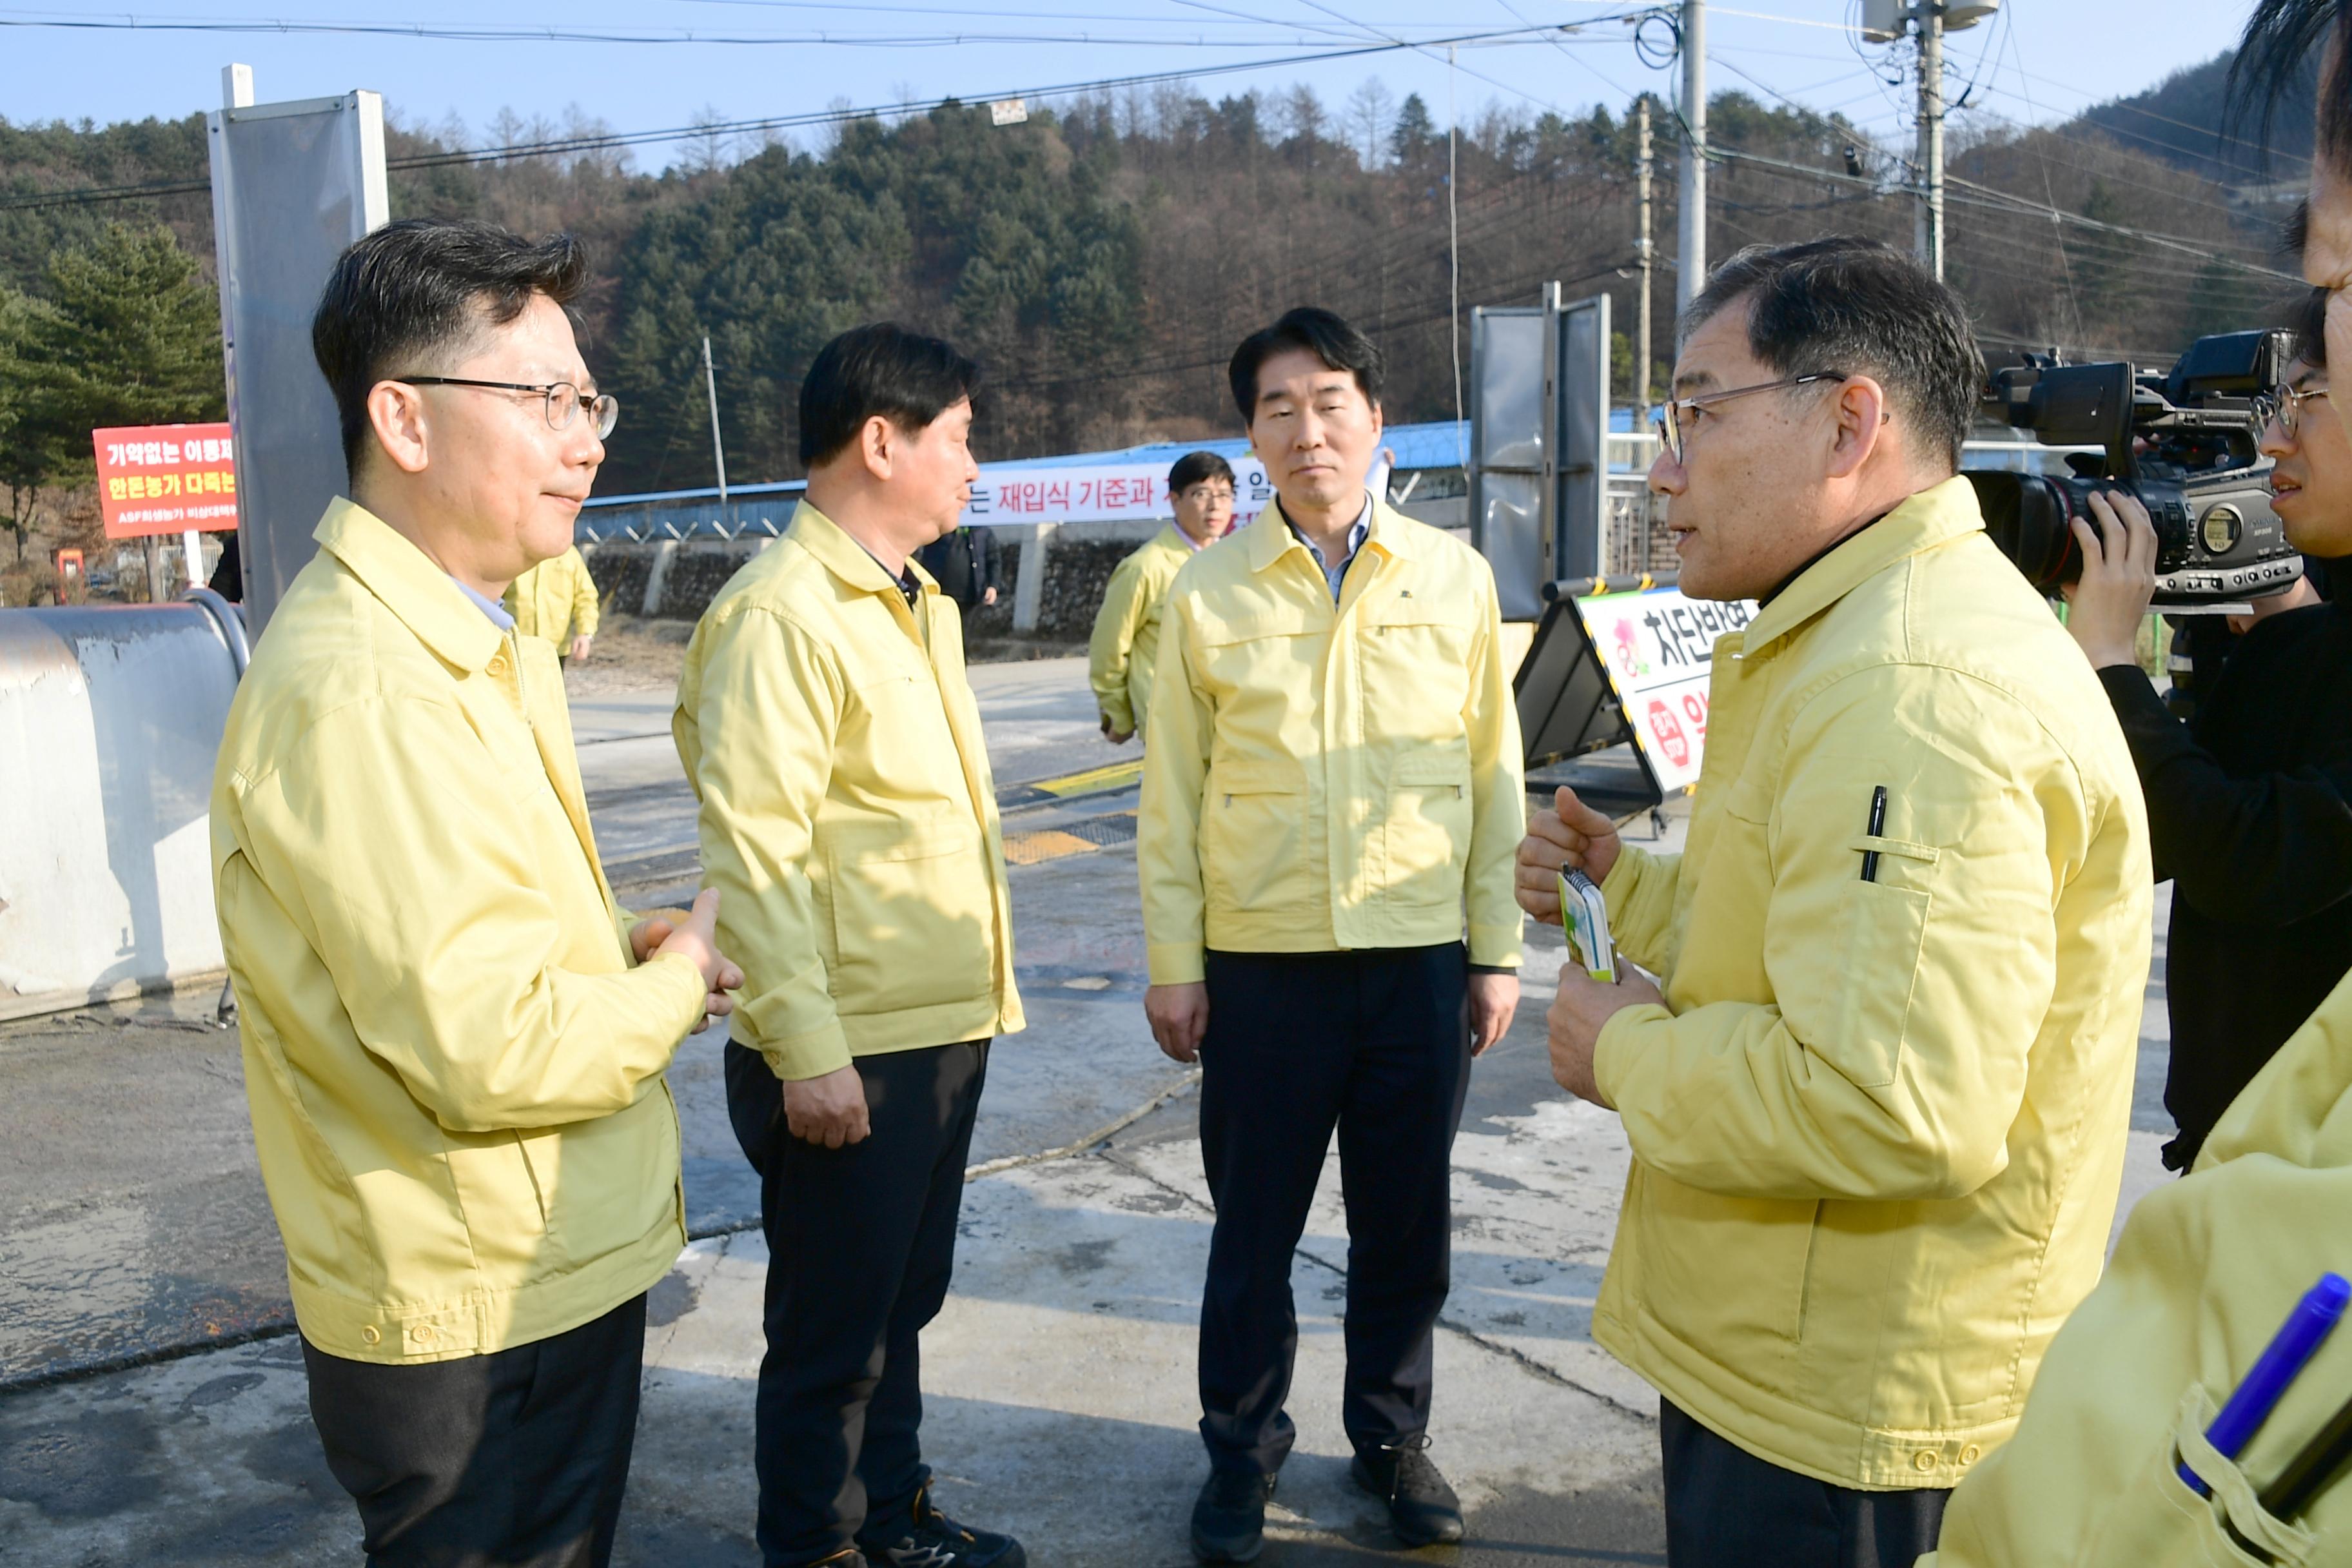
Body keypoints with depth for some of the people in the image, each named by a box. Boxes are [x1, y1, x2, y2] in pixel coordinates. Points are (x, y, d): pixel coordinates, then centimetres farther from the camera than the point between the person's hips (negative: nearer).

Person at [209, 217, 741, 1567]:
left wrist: (618, 946, 2)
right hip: (473, 1318, -9)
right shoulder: (362, 694, -26)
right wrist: (676, 984, -11)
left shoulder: (479, 641, 9)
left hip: (560, 1264, 10)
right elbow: (490, 1052, -29)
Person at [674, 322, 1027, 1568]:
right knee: (832, 1335, 8)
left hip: (944, 1033, 9)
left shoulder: (914, 605, 13)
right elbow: (755, 855, -22)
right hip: (849, 1057, -9)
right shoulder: (780, 614, -18)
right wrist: (808, 1053, -23)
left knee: (902, 1303, 23)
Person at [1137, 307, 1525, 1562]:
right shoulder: (1208, 593, 0)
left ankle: (1391, 1437, 34)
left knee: (1405, 1222, 13)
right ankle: (1241, 1448, 31)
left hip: (1421, 957, 1)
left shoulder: (1454, 577, 2)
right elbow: (1172, 791, 2)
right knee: (1254, 1224, 11)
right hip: (1261, 963, -1)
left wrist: (1498, 951, 3)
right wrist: (1173, 964, -1)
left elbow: (1494, 773, 5)